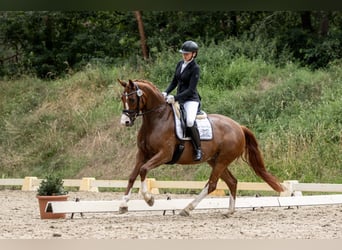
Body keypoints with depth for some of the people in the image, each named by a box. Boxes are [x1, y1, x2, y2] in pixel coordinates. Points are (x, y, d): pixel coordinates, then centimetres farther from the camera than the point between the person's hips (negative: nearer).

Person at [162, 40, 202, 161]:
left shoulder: (195, 68, -13)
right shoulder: (180, 64, 9)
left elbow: (191, 90, -18)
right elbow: (174, 82, 15)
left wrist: (175, 98, -25)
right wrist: (166, 92, -2)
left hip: (191, 100, -8)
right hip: (179, 99, 8)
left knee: (190, 122, -33)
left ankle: (198, 150, -20)